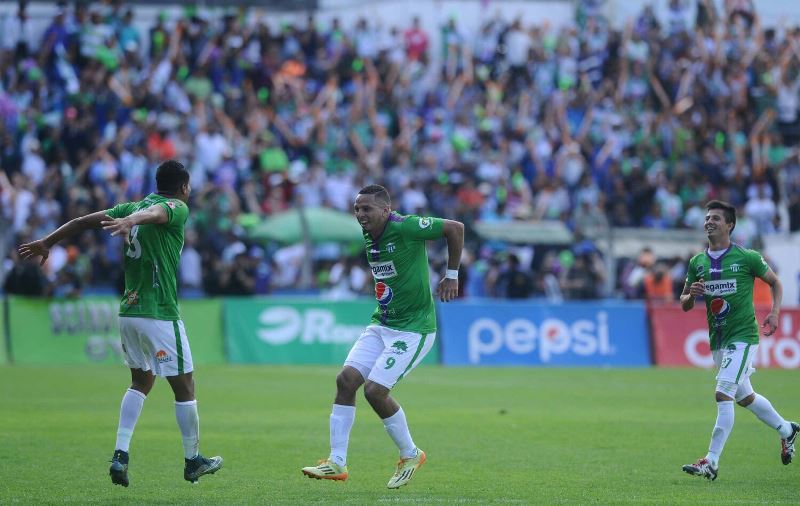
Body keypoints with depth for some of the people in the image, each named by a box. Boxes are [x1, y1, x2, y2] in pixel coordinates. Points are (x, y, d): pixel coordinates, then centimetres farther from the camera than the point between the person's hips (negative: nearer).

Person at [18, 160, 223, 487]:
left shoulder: (134, 206, 13)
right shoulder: (178, 208, -6)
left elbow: (84, 221, 12)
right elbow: (154, 213, -29)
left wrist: (47, 243, 21)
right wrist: (130, 222, -50)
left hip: (128, 312, 7)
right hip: (160, 314, -7)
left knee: (141, 381, 19)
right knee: (184, 387, 5)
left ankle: (120, 455, 6)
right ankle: (192, 461, 14)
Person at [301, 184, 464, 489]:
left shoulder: (405, 227, -18)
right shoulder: (368, 237, 6)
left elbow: (455, 228, -13)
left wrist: (451, 275, -8)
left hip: (413, 329, -8)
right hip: (381, 324, 8)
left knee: (375, 390, -16)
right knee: (346, 379, -6)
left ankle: (410, 454, 7)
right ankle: (337, 462, -2)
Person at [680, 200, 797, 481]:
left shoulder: (747, 258, -7)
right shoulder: (697, 263, 6)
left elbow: (775, 282, 7)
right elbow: (685, 304, 11)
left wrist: (774, 312, -8)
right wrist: (691, 295, -12)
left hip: (743, 335, -6)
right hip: (717, 339, 7)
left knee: (723, 394, -18)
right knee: (744, 397, 19)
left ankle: (712, 461, -18)